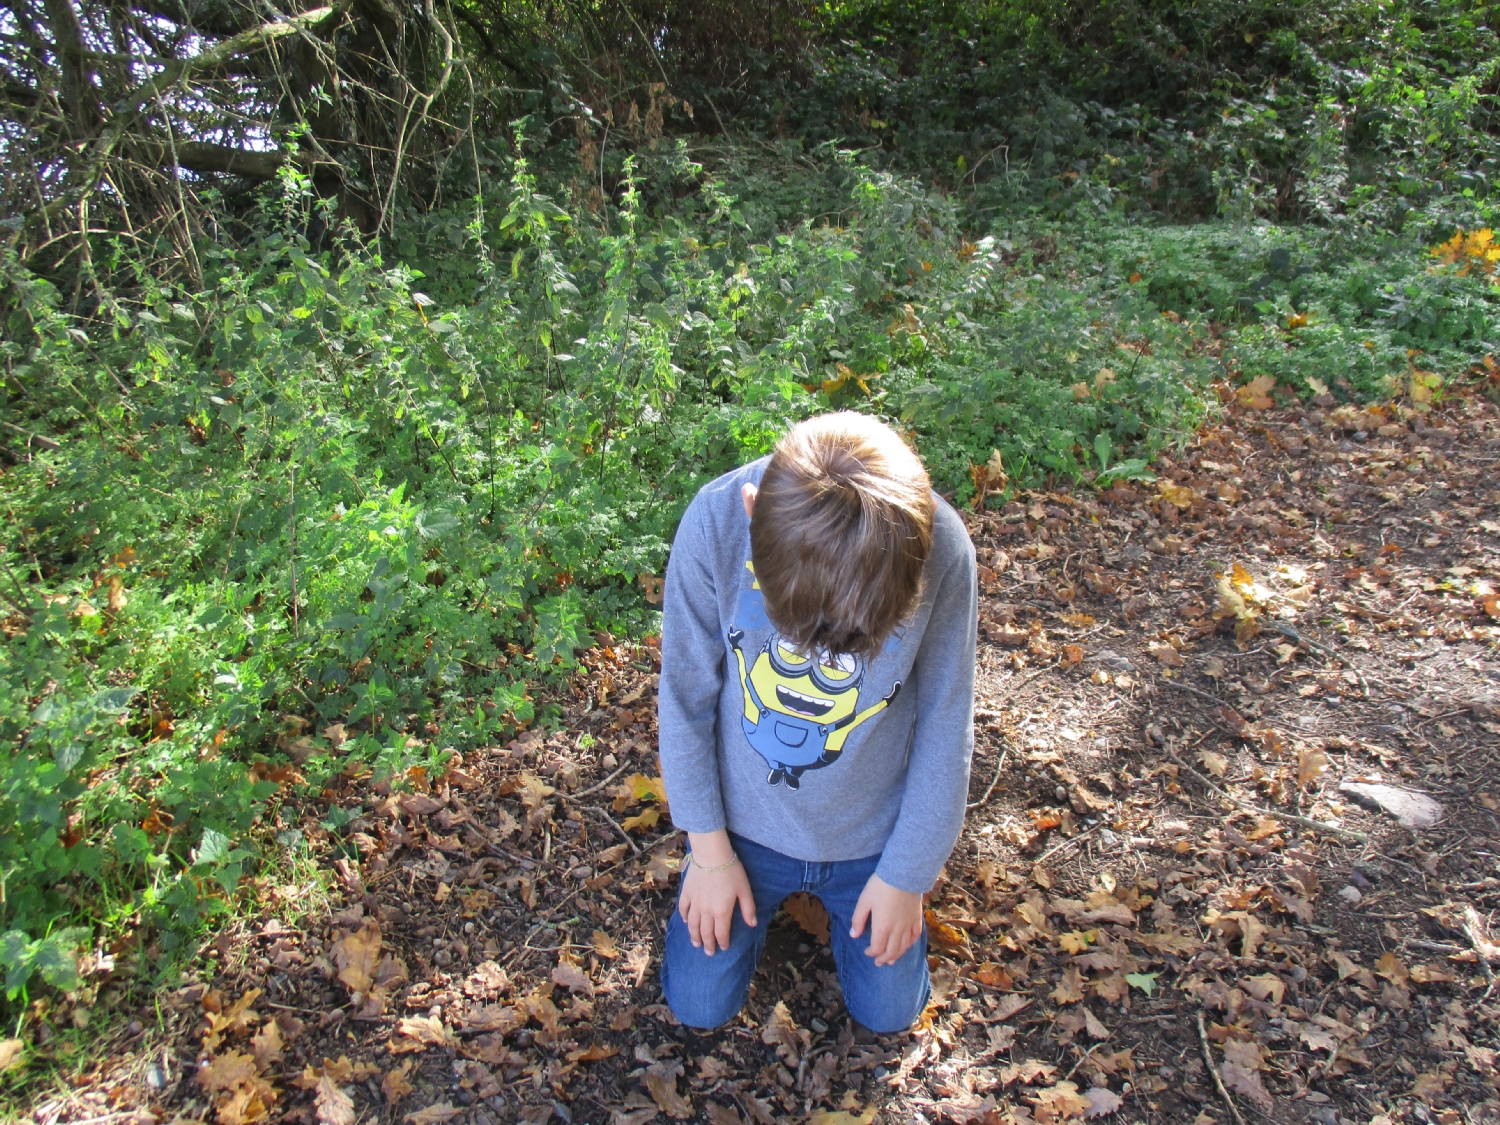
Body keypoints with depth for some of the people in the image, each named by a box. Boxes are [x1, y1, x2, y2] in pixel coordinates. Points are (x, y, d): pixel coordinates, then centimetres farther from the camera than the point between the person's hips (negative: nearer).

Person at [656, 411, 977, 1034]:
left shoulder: (942, 548, -29)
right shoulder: (716, 521, -29)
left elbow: (944, 723, -13)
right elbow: (686, 695, -13)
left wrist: (907, 872, -4)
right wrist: (709, 849, -5)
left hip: (873, 832, 0)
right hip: (747, 820, 0)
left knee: (888, 1012, 16)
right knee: (699, 1005, 12)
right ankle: (768, 886, 37)